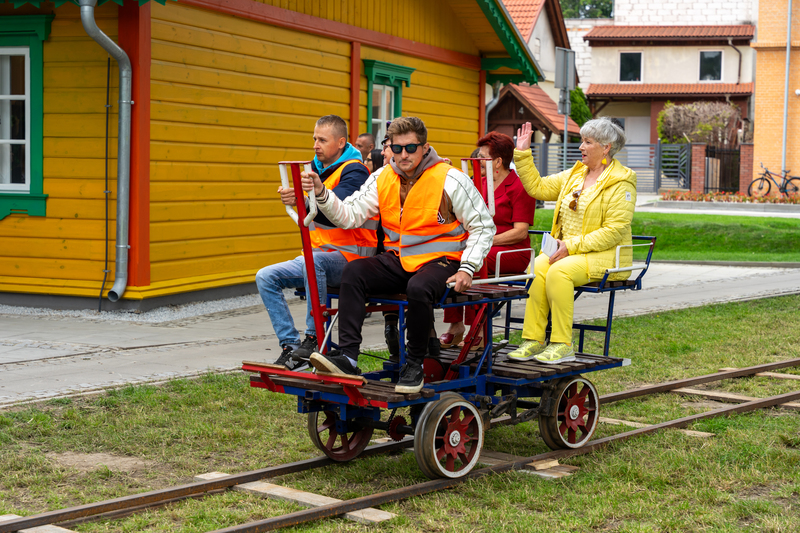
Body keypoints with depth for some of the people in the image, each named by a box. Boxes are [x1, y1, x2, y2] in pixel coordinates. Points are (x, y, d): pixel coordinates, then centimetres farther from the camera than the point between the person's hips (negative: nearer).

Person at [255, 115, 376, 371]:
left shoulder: (354, 172, -11)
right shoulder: (316, 169, 15)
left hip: (350, 256, -8)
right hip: (318, 257, 9)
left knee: (313, 260, -39)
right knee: (266, 277, -6)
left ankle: (314, 338, -29)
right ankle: (291, 347, -11)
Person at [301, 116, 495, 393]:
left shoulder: (451, 180, -7)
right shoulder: (382, 179, 6)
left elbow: (483, 227, -3)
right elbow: (349, 215, -1)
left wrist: (467, 268, -13)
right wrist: (322, 194, -18)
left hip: (439, 261, -5)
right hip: (397, 261, 5)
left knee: (418, 288, -37)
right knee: (353, 272, -22)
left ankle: (415, 365, -17)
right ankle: (347, 356, -26)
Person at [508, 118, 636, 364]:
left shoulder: (621, 182, -7)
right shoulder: (575, 175, 16)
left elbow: (615, 231, -16)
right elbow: (538, 187, 20)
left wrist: (572, 245, -20)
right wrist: (522, 154, 12)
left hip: (605, 256, -6)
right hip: (567, 251, 6)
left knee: (558, 271, -33)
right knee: (538, 266, -25)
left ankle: (562, 345, -24)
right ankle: (533, 340, -23)